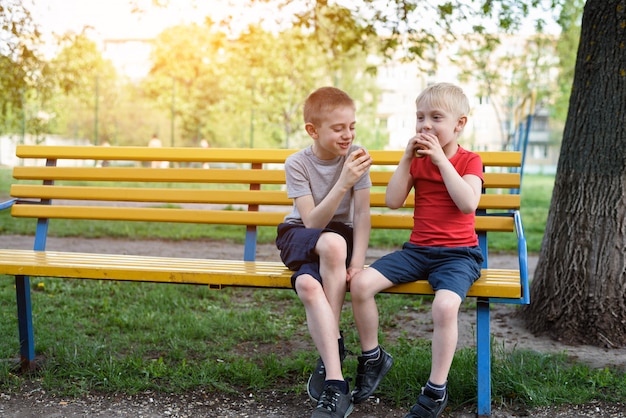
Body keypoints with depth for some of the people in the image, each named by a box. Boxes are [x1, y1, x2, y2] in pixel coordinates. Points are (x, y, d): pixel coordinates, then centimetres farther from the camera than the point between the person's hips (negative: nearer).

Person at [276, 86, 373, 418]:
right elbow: (312, 222, -22)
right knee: (324, 257, -38)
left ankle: (329, 353, -12)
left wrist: (357, 261, -26)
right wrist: (344, 183, -34)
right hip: (299, 237, 0)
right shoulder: (297, 163, -13)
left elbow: (362, 214, -12)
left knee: (307, 284, -36)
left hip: (340, 237, 1)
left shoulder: (355, 156, -8)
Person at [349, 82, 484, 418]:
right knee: (361, 283, -16)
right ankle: (371, 358, 5)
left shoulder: (469, 161, -1)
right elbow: (393, 201, 0)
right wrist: (407, 158, -8)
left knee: (445, 306, -33)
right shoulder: (417, 159, 11)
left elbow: (468, 203, -20)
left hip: (457, 252, -4)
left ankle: (436, 390, -14)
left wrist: (441, 159, -19)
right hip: (417, 249, 5)